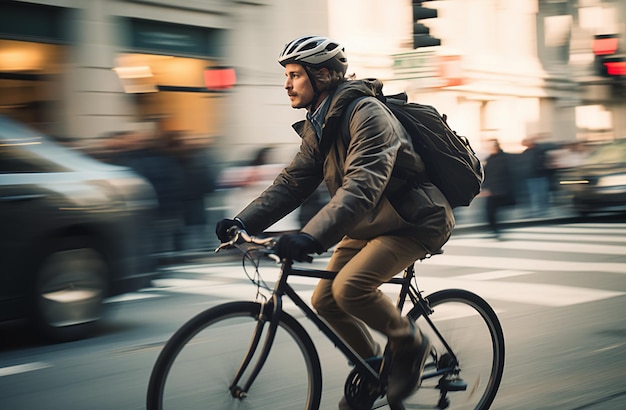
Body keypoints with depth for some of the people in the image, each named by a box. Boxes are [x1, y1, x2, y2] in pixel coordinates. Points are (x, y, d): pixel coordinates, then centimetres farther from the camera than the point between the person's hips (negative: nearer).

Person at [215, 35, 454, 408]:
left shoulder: (367, 114, -24)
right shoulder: (318, 128, 5)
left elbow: (362, 186, -36)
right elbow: (291, 183, 2)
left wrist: (312, 237, -47)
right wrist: (243, 222, -12)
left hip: (413, 222, -9)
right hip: (368, 224, 9)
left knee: (350, 287, -26)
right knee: (325, 300, 3)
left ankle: (410, 344, -1)